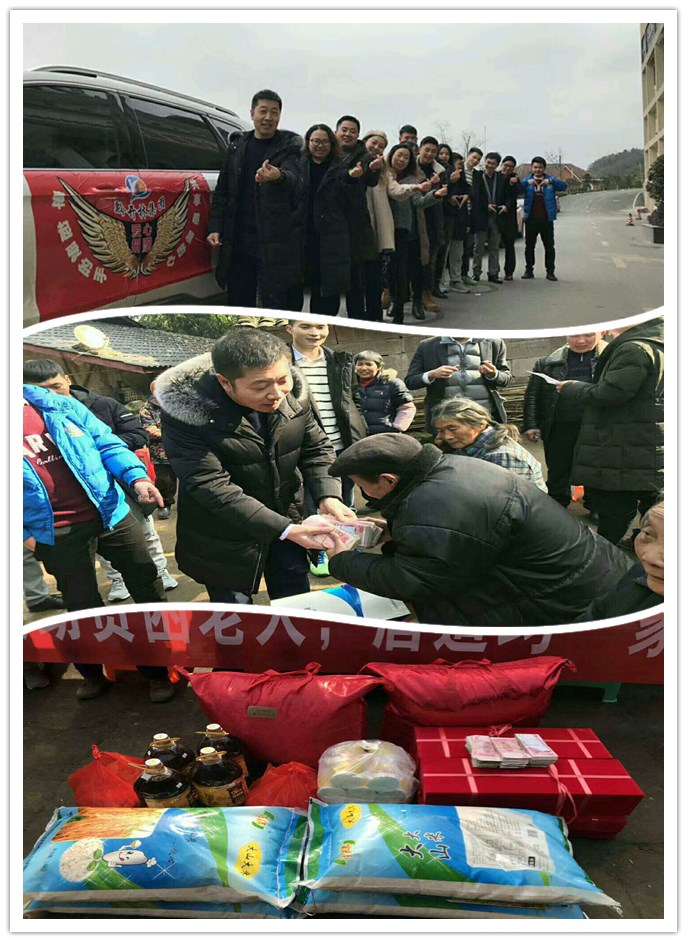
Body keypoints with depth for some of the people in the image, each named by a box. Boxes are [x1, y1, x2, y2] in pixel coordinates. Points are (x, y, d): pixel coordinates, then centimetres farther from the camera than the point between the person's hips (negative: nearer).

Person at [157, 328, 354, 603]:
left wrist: (327, 496, -20)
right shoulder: (184, 410, -26)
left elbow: (316, 447, 1)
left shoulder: (293, 394, -11)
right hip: (224, 540, -4)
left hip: (287, 521, 4)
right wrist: (284, 529, -32)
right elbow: (212, 487, -28)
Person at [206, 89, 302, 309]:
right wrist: (214, 227, 5)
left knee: (275, 307, -7)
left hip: (275, 243, -4)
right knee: (238, 305, 9)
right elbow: (222, 191, 17)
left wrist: (279, 176, -44)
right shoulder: (237, 146, 14)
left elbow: (292, 179, -19)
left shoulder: (289, 146, 2)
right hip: (238, 239, 4)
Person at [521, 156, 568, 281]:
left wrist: (551, 181, -22)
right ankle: (529, 270, 16)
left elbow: (564, 186, -8)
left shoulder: (550, 181, 6)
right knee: (529, 246, 7)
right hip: (531, 219, 1)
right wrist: (527, 182, -25)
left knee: (549, 246, 2)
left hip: (546, 219, 0)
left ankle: (550, 272, 7)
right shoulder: (527, 181, 7)